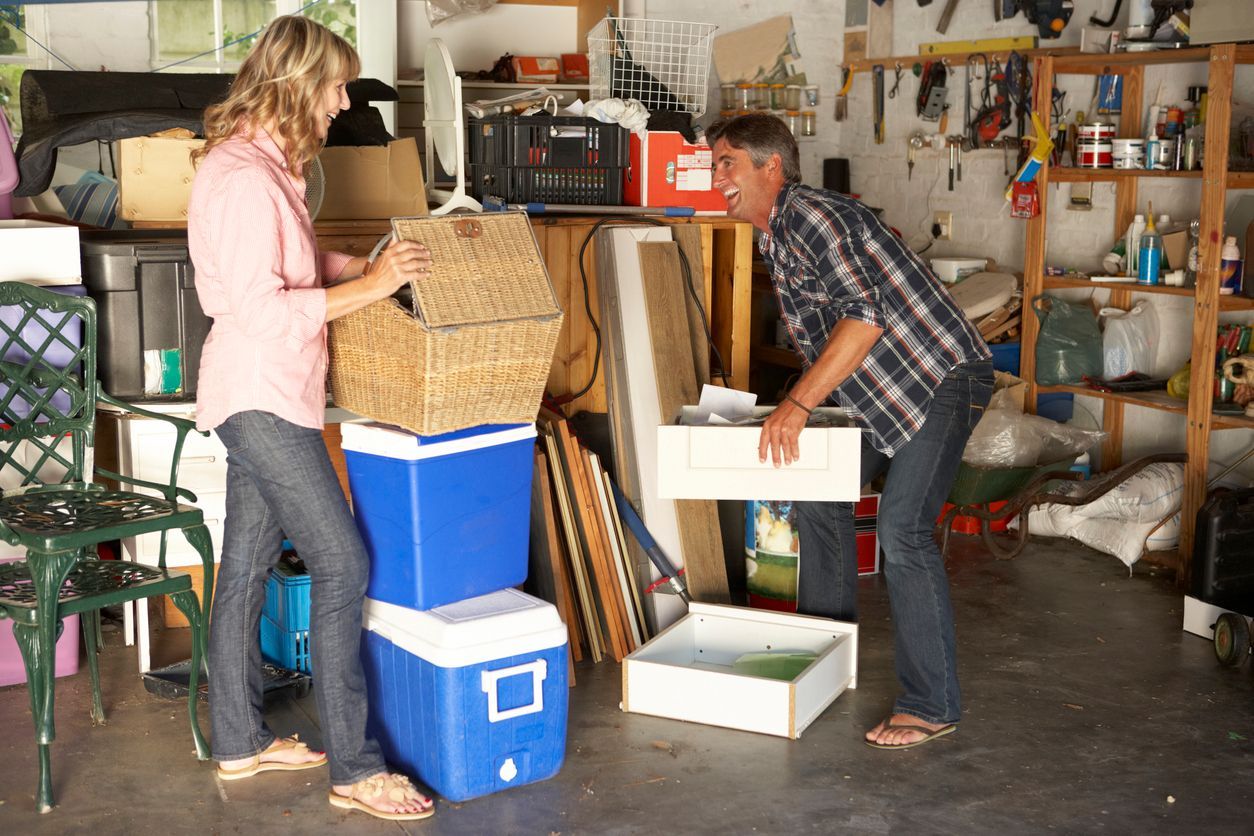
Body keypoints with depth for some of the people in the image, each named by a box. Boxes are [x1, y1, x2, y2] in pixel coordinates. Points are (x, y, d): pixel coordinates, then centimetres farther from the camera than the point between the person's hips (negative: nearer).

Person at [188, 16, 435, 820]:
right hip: (260, 396, -10)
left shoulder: (267, 165, 12)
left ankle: (241, 741, 27)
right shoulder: (244, 179, -20)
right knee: (342, 563, -9)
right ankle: (354, 768, -1)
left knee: (248, 563, 15)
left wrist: (372, 263, 9)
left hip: (267, 396, 10)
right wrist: (370, 286, -20)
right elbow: (260, 308, -24)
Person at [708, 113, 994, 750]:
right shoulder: (774, 237, 13)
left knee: (901, 529, -17)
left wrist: (798, 404, -32)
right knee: (819, 494, 13)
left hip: (942, 375, -11)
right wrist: (795, 405, 14)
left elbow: (863, 316, -31)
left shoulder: (809, 214, -19)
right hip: (878, 390, 11)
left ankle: (931, 707, -9)